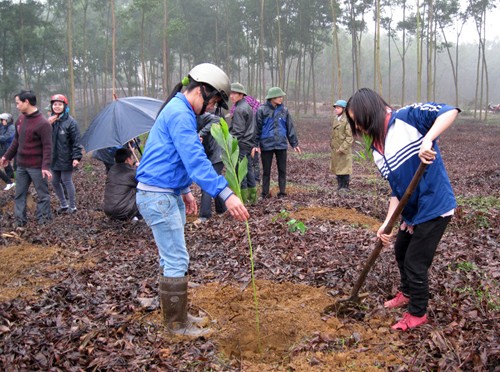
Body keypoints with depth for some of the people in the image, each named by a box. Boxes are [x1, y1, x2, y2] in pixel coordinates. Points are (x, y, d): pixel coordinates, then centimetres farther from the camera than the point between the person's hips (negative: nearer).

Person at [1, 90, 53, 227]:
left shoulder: (42, 123, -18)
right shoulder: (20, 119, 7)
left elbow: (47, 147, -19)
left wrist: (46, 166, -25)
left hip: (37, 167, -8)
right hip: (21, 165, 8)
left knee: (42, 194, 4)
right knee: (19, 194, 12)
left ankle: (44, 220, 13)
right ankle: (20, 221, 21)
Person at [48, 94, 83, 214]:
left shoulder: (70, 122, -11)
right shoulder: (50, 120, 6)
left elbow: (76, 141, -13)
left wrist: (76, 157, -19)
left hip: (66, 158, -6)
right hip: (54, 158, 6)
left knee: (67, 181, 1)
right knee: (55, 182, 13)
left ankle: (72, 206, 15)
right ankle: (63, 204, 28)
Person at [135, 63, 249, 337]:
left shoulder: (178, 110, 16)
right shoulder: (180, 114, -18)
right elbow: (195, 160, -29)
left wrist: (185, 191, 26)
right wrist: (225, 194, -34)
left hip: (168, 193, 11)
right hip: (157, 195, -11)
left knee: (172, 258, 16)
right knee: (177, 260, -4)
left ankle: (175, 314, 28)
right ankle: (177, 323, 8)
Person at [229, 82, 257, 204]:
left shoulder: (239, 109, -15)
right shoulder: (248, 106, 16)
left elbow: (238, 131, -19)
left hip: (241, 145, -10)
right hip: (249, 144, 10)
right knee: (248, 170, 14)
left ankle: (243, 199, 1)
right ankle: (252, 198, 20)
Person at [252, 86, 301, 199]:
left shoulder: (284, 110, 4)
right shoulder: (262, 110, -5)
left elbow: (290, 127, 8)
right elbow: (257, 128, -5)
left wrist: (294, 143, 7)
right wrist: (255, 144, -10)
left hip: (281, 144, 3)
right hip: (266, 145, -2)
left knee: (282, 170, 7)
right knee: (266, 170, 7)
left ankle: (282, 192, 15)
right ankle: (265, 193, 17)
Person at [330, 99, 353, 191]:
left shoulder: (347, 120, -15)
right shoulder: (335, 119, 8)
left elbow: (350, 137, -17)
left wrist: (342, 148, -19)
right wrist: (332, 143, 13)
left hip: (344, 149, -8)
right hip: (335, 149, 8)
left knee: (344, 168, 0)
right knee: (337, 168, 14)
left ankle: (345, 187, 9)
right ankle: (339, 186, 26)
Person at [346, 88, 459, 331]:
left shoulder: (407, 118, -15)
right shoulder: (377, 149, 7)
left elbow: (450, 111, -24)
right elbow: (396, 189, 5)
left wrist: (427, 139, -38)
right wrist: (388, 222, -6)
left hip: (435, 207, -9)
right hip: (412, 210, 9)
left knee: (415, 263, 1)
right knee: (401, 251, 26)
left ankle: (417, 313, 25)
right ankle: (407, 293, 52)